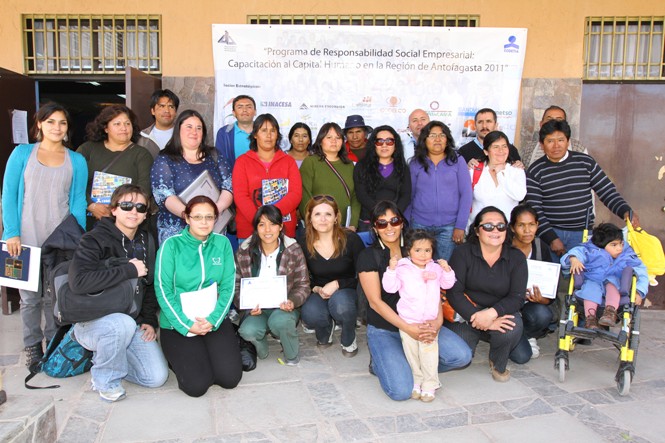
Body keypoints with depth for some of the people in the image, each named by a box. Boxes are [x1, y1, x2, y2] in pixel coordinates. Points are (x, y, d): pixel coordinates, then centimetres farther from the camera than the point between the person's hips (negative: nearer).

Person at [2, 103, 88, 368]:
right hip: (26, 237, 0)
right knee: (29, 295, 7)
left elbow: (78, 202, 5)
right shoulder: (22, 153, 4)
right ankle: (32, 345, 23)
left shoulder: (77, 161, 7)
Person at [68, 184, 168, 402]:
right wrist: (129, 270, -27)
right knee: (124, 323, -39)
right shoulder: (95, 240, -14)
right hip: (91, 322, -5)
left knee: (157, 377, -8)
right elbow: (78, 281, -32)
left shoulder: (146, 241, 7)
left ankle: (103, 356, 18)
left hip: (133, 323, 6)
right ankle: (105, 379, -9)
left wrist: (149, 319, 4)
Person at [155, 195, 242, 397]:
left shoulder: (222, 243, 0)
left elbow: (228, 287, -1)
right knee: (197, 384, -14)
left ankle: (213, 351, 20)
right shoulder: (171, 245, -8)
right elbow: (163, 291, -10)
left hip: (215, 320, 2)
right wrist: (186, 324, -15)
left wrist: (212, 320, -14)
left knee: (230, 378, -11)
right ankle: (180, 356, 18)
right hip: (178, 324, -2)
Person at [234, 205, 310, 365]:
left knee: (279, 321, -35)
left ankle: (292, 354, -2)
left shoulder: (293, 250, -5)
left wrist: (293, 301, -23)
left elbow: (303, 285, -2)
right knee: (247, 331, -30)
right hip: (257, 309, 1)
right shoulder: (244, 252, -2)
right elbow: (237, 286, 2)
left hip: (284, 308, -1)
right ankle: (260, 348, 8)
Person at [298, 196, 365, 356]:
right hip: (319, 293, 2)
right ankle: (327, 326, 8)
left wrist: (337, 284, -22)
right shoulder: (303, 245, -7)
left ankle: (349, 339, -2)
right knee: (310, 314, -32)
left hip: (346, 291, -2)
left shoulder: (351, 239, -15)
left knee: (340, 303, -38)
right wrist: (316, 289, -15)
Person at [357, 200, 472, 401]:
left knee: (462, 356, -14)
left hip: (420, 323, 4)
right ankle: (379, 362, 11)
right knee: (401, 390, -19)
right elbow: (375, 301, -13)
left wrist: (437, 320, -20)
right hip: (384, 329, -4)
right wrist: (407, 328, -23)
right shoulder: (368, 256, -8)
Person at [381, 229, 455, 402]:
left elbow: (447, 284, 12)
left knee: (429, 354, 3)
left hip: (430, 321, 2)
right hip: (407, 321, -1)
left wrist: (447, 270, -5)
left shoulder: (435, 268, 5)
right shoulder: (402, 269, -5)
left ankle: (429, 385, 18)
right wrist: (391, 269, -22)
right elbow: (390, 287, -10)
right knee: (411, 353, 9)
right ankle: (416, 382, 26)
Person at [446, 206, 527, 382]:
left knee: (513, 326, -33)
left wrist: (492, 313, -29)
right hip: (465, 315, -1)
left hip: (499, 315, 2)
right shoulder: (463, 253, -7)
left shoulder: (517, 258, -1)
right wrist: (477, 318, -29)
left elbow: (517, 297, -10)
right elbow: (454, 293, -15)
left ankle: (498, 364, 1)